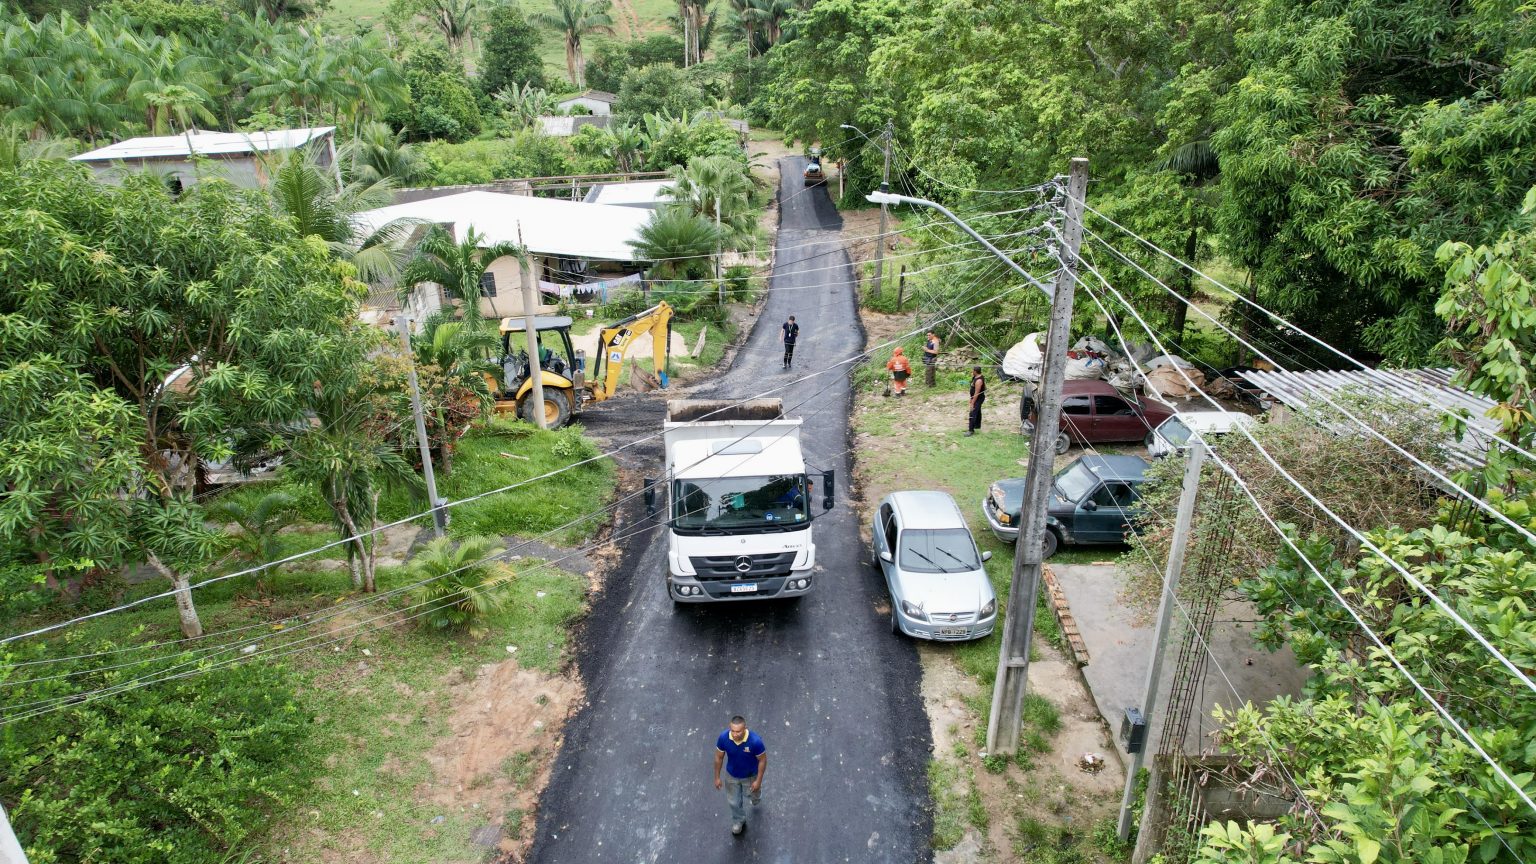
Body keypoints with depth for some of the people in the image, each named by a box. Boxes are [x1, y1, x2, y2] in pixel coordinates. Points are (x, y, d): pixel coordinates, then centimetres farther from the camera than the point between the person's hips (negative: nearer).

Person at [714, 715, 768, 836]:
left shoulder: (755, 741, -39)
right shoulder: (723, 737, -32)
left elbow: (762, 760, -21)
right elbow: (719, 757, -12)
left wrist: (758, 780, -13)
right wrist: (717, 777, -3)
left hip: (750, 776, -2)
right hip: (732, 775, 2)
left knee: (752, 793, 27)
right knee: (734, 801, 20)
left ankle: (756, 796, 65)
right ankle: (739, 821, 52)